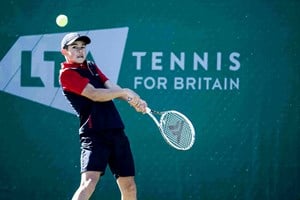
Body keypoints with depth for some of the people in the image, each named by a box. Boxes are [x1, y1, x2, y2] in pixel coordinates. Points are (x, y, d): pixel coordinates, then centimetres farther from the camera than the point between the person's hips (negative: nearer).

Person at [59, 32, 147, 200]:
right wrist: (124, 92, -8)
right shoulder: (67, 73, -4)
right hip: (94, 134, -8)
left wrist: (135, 101, -10)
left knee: (129, 186, 9)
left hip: (116, 132, 8)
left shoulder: (92, 67, 21)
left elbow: (112, 88, 8)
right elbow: (94, 94, -14)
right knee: (89, 181, -25)